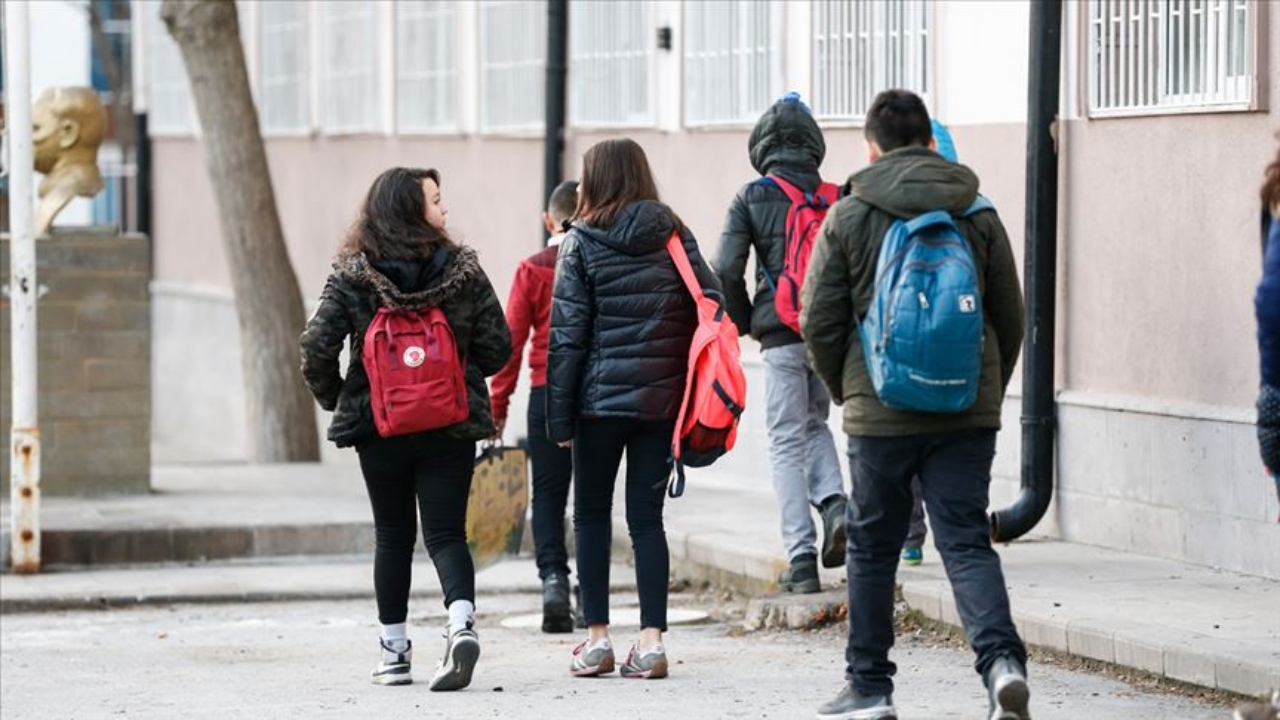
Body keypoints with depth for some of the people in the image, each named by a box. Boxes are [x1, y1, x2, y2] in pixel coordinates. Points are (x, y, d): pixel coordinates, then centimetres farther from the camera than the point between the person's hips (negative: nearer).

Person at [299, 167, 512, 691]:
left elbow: (317, 347, -10)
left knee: (393, 536, 13)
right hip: (451, 428, 0)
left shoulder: (351, 276, -4)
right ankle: (462, 623, -23)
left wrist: (334, 398, 8)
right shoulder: (463, 270, -3)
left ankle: (394, 651, 16)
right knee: (446, 533, 2)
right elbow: (497, 347, -1)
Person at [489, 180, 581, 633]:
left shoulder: (533, 270, -2)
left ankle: (553, 575, -14)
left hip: (547, 392, -1)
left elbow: (512, 338, -2)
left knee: (547, 493, 6)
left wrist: (499, 403, 3)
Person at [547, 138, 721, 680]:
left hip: (601, 396, -3)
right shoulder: (674, 235, 5)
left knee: (591, 514, 10)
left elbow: (567, 334, -6)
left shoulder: (581, 242, -3)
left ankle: (597, 636, 7)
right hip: (662, 398, 3)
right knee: (647, 517, 6)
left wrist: (559, 416, -3)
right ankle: (651, 640, -2)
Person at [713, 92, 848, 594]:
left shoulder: (752, 198, -2)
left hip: (782, 332, -3)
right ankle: (833, 503, -2)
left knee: (787, 442, 3)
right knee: (815, 423, 24)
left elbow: (726, 270, -8)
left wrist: (745, 322, 6)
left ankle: (801, 558, -2)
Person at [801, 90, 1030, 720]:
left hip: (881, 411, -2)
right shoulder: (978, 216, 5)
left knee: (872, 548, 11)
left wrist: (846, 390, 14)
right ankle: (1001, 658, -21)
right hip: (968, 414, 2)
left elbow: (819, 322, -1)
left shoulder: (848, 217, -2)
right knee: (967, 541, 1)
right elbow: (1010, 318, 9)